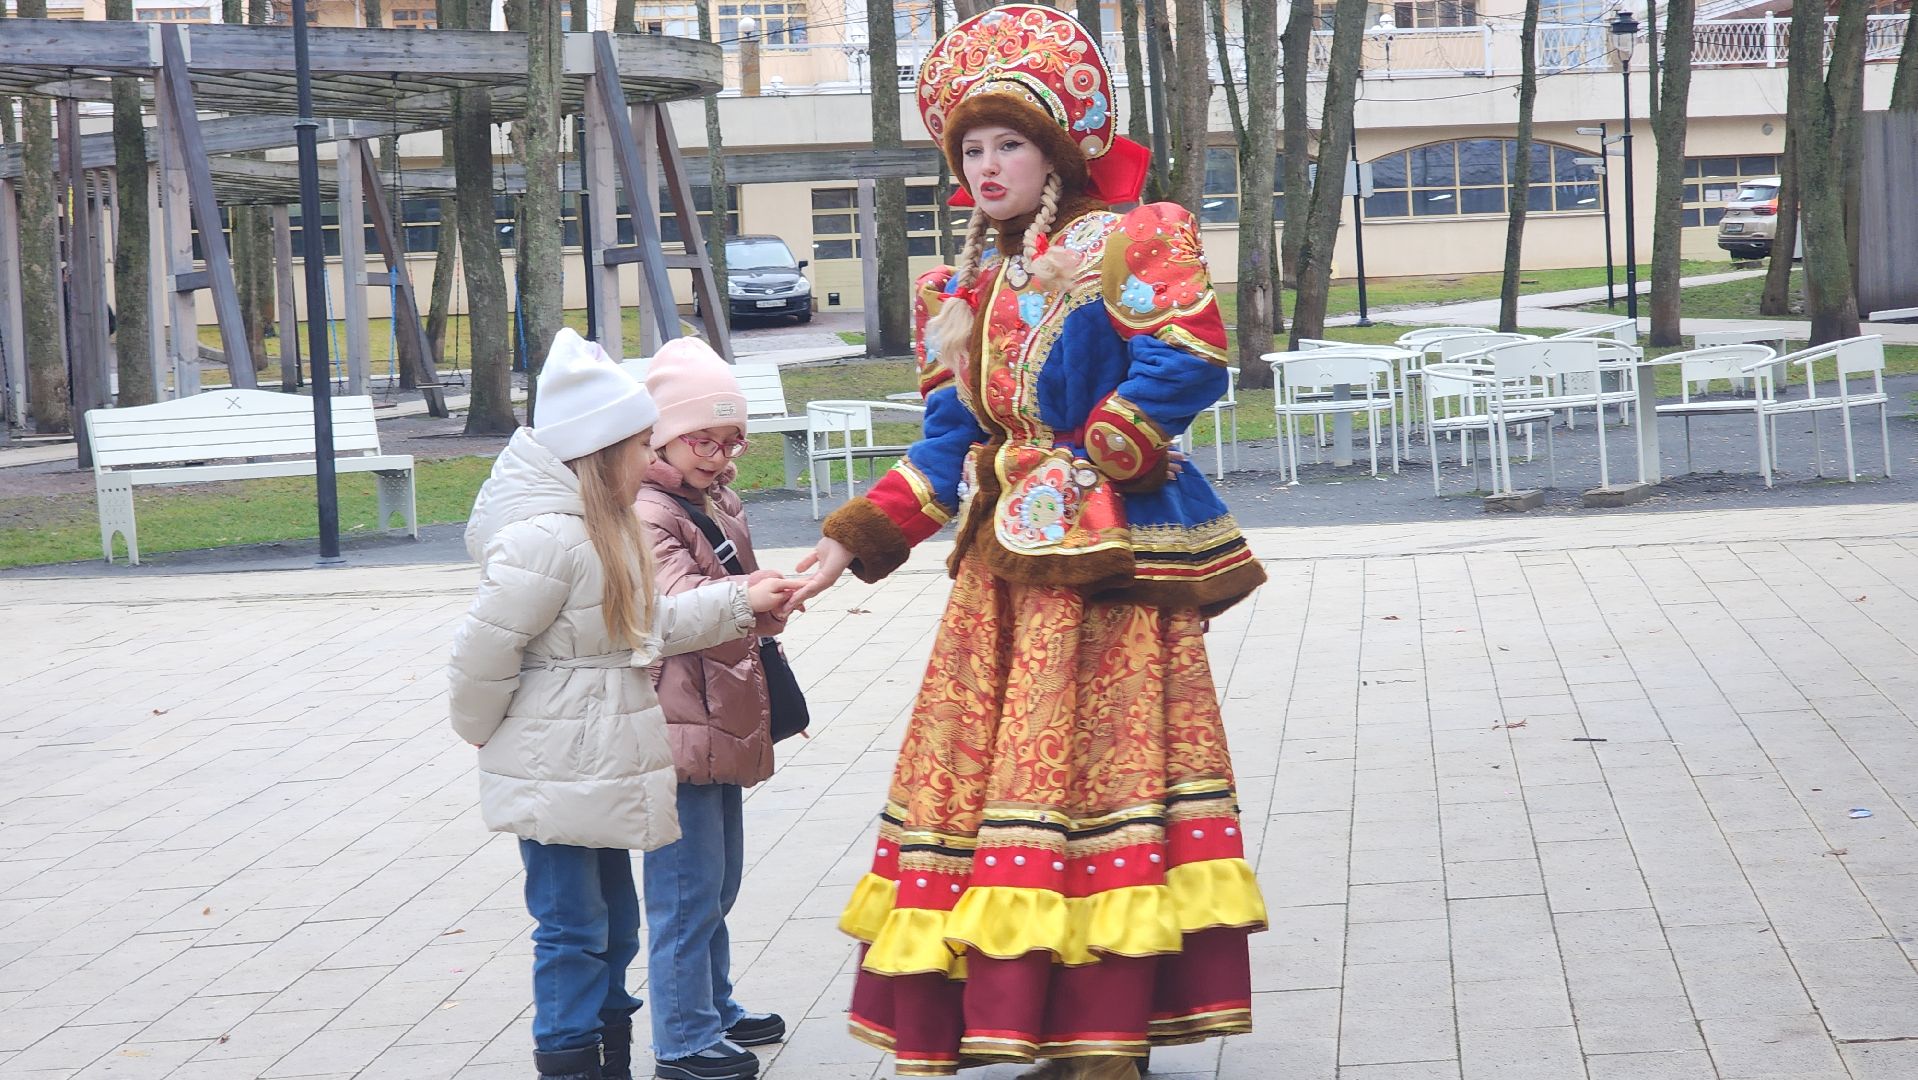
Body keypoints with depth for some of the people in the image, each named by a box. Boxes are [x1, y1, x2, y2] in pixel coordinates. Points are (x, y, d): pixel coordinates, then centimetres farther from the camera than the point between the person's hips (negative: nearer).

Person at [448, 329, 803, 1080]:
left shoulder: (602, 528, 10)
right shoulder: (545, 539, -24)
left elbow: (646, 627, 16)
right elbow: (482, 652, -21)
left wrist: (740, 604, 12)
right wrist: (482, 731, -6)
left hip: (599, 775, 10)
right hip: (557, 780, -10)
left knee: (614, 925, 17)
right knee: (574, 931, -3)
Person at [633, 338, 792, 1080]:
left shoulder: (718, 503, 15)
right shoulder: (645, 516, -16)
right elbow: (679, 602, -32)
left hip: (722, 725, 10)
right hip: (678, 728, -10)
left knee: (719, 881, 20)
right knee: (688, 890, -5)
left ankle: (713, 1007, 33)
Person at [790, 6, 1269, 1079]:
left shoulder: (1123, 248, -4)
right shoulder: (966, 292, 17)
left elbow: (1187, 361, -16)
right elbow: (951, 446, 14)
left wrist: (1095, 458, -12)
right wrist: (852, 542, 6)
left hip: (1102, 555, -7)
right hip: (1005, 565, 8)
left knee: (1089, 781, -9)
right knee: (984, 779, 5)